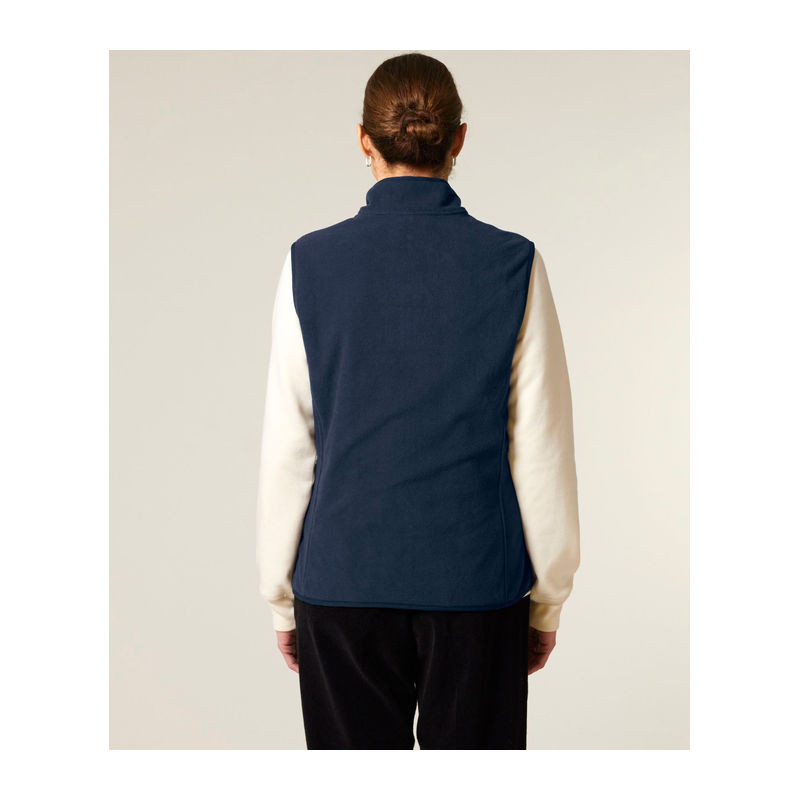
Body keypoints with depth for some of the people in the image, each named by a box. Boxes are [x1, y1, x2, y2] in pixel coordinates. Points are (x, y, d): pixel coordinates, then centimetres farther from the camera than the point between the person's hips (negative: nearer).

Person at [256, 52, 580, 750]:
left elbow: (286, 450, -2)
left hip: (342, 582, 1)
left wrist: (281, 596, 8)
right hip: (478, 584, 0)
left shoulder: (311, 262, -5)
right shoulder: (513, 263, -6)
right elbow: (542, 452, -4)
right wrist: (548, 599, 7)